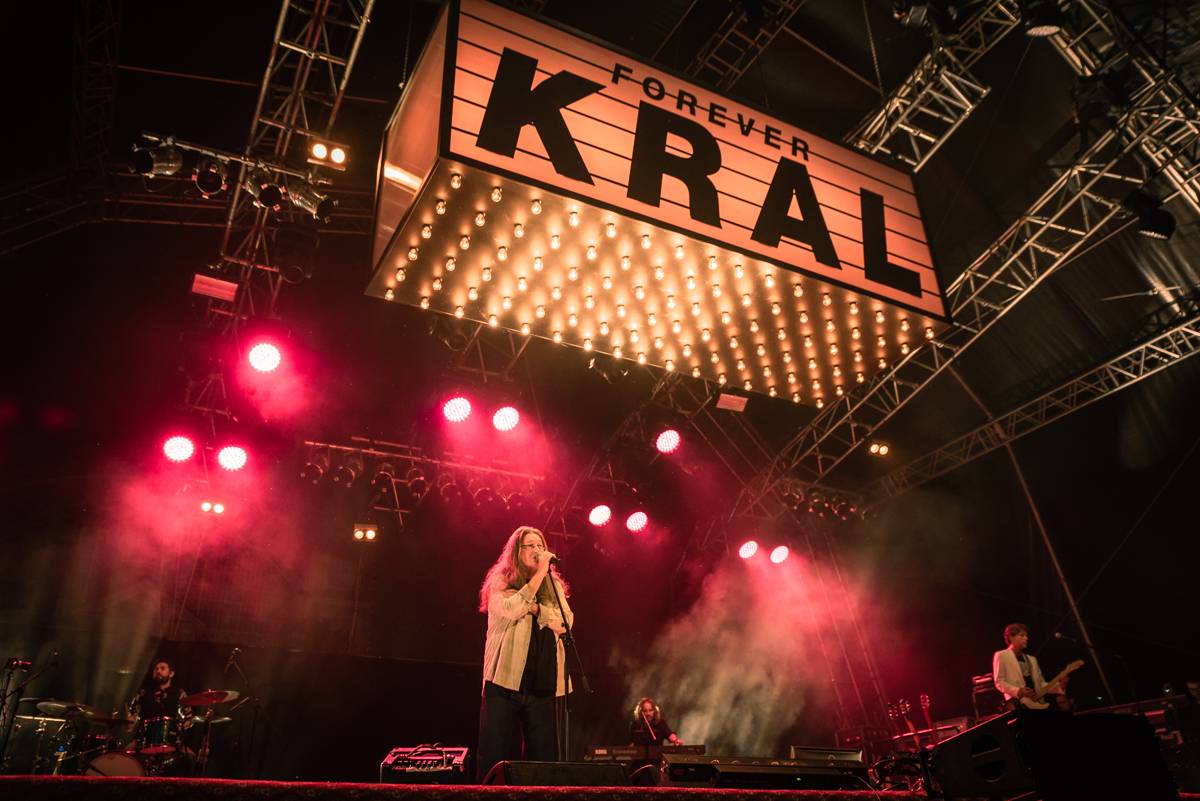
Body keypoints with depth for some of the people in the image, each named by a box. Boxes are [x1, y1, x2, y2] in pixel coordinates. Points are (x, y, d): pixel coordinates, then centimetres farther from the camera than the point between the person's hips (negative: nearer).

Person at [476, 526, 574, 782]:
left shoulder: (554, 586, 14)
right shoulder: (500, 582, 4)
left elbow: (566, 622, 0)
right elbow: (511, 609, -17)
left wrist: (533, 607, -11)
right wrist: (540, 573, -12)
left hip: (543, 683, 3)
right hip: (505, 680, -3)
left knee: (543, 757, 5)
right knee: (496, 757, 1)